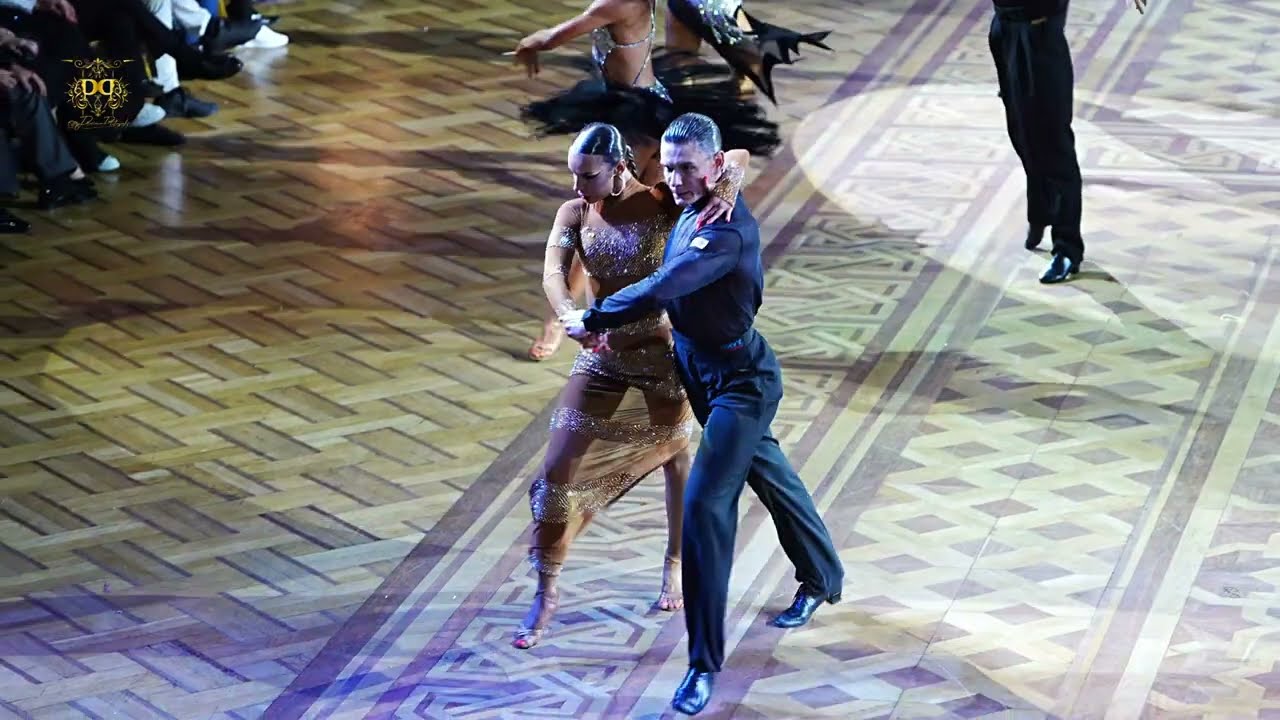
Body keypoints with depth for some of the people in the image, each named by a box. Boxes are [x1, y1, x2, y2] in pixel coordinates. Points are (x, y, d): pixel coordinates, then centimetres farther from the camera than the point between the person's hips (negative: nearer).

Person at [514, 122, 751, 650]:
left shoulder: (663, 204, -13)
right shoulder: (574, 214, -5)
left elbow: (738, 157, -15)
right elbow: (553, 272, -20)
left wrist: (725, 192, -37)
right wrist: (569, 315, -41)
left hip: (663, 356, -2)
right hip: (603, 360, 2)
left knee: (675, 460, 17)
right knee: (558, 472, -4)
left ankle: (674, 566, 40)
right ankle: (546, 593, 8)